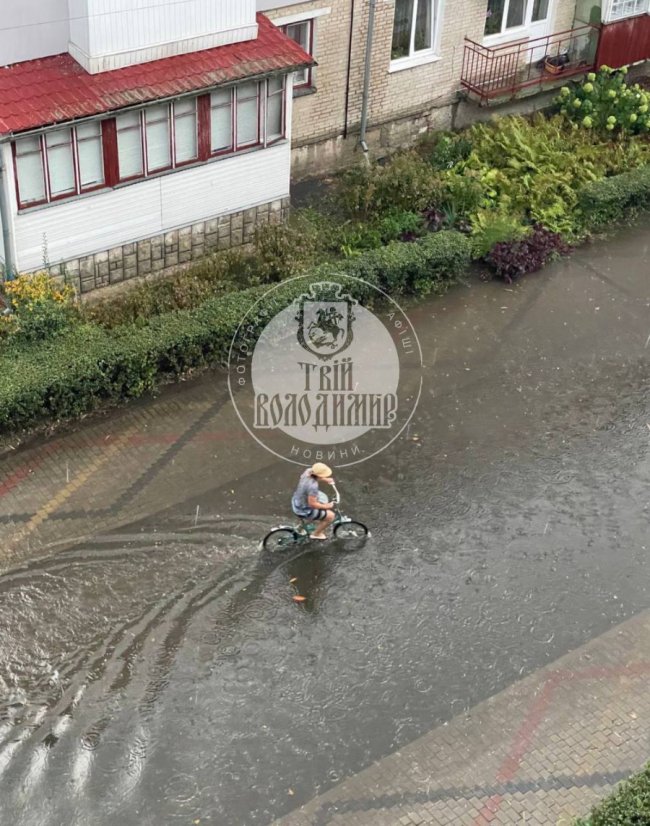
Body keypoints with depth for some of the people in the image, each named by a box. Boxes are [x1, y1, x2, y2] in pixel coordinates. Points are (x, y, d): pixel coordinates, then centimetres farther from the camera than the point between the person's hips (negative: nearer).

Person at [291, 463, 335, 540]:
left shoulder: (308, 471, -13)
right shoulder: (312, 486, -37)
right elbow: (312, 504, -30)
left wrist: (326, 480, 13)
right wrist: (327, 506, -16)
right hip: (303, 510, -9)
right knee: (331, 516, -1)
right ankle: (316, 534, 20)